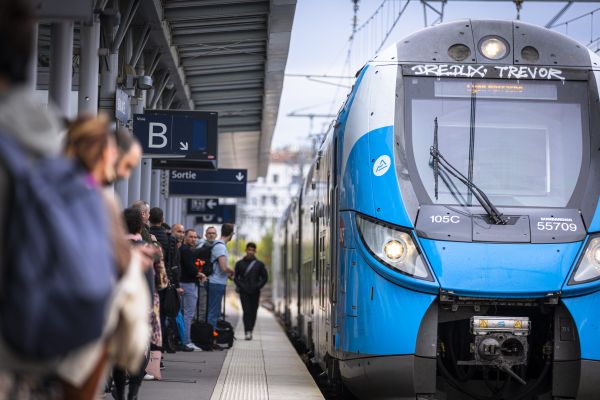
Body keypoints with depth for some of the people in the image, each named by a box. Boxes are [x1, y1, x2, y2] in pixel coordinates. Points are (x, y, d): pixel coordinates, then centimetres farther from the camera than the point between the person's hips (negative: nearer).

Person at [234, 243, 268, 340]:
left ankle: (250, 331, 14)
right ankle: (247, 332, -20)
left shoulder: (259, 264, 8)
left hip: (255, 292, 1)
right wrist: (240, 286, -6)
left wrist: (258, 286, -4)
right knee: (246, 311, -13)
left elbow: (265, 278, 10)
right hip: (244, 292, -1)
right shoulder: (240, 263, 8)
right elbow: (235, 277, 10)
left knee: (253, 312, 3)